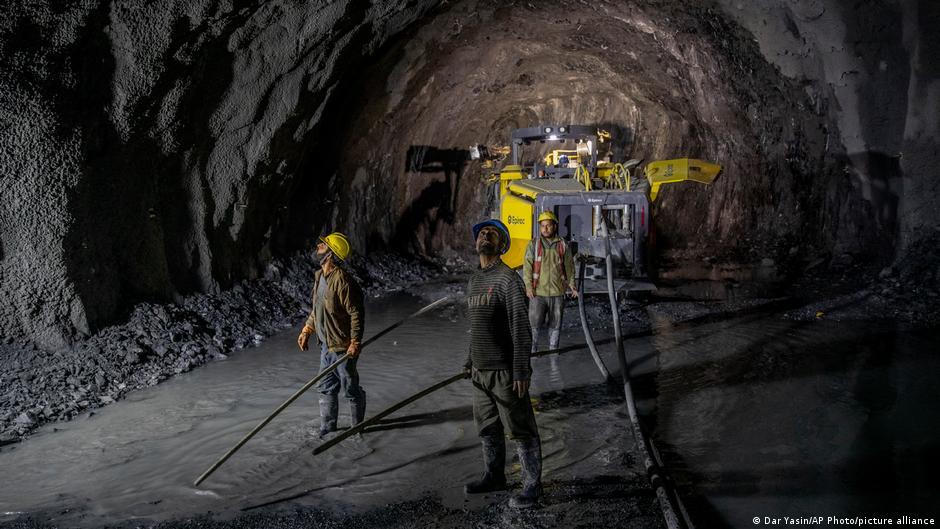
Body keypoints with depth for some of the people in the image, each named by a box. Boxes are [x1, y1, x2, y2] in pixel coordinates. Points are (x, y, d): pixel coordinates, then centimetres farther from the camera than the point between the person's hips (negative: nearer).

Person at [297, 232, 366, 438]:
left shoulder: (342, 280, -23)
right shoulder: (319, 276, 6)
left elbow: (356, 313, -22)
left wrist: (355, 343, -23)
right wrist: (307, 330, 14)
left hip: (343, 347, -9)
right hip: (326, 344, 9)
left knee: (350, 389, 7)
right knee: (326, 388, 16)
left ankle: (357, 427, 24)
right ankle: (327, 429, 28)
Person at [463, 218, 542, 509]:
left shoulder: (508, 279, -13)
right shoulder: (474, 281, 13)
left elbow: (521, 328, -17)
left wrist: (521, 371, -21)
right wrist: (471, 361, 22)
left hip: (505, 372, -8)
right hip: (481, 371, 8)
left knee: (520, 430, 1)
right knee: (488, 428, 19)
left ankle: (532, 486, 12)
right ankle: (494, 476, 35)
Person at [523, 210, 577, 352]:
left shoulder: (562, 245, 7)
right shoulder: (533, 244, 2)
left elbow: (569, 266, 12)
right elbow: (527, 266, -4)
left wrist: (571, 285, 3)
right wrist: (528, 286, -14)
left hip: (557, 293, 2)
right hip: (538, 292, -2)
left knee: (555, 324, 9)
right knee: (534, 322, -7)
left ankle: (553, 349, 22)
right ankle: (532, 349, 4)